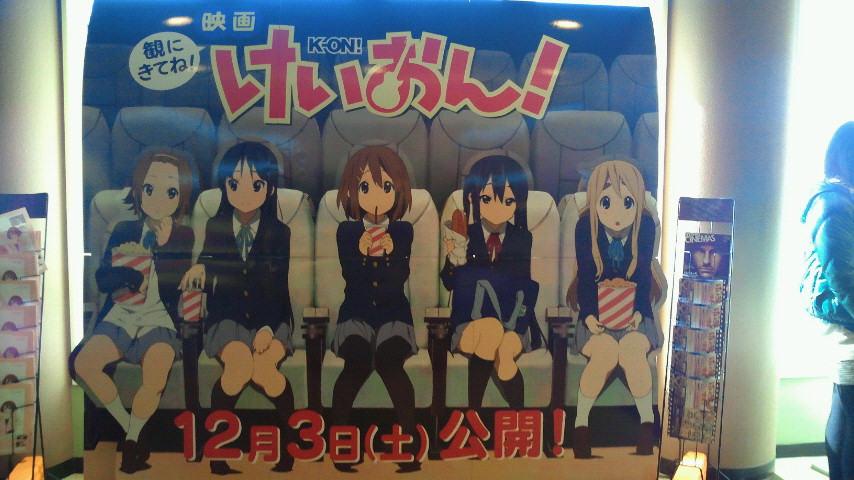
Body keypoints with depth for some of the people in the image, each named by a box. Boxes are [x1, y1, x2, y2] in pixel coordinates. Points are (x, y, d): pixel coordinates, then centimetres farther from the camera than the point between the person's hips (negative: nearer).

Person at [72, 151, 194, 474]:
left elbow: (178, 281, -6)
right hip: (122, 314, 3)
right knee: (84, 363, -22)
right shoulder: (123, 232, 9)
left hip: (161, 318, -3)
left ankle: (133, 436, -2)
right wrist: (132, 275, -14)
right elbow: (102, 280, 3)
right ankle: (127, 426, 0)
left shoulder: (185, 237, 3)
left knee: (155, 377, -31)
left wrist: (160, 241, -9)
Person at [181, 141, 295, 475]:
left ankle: (290, 437, 2)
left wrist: (268, 327, -17)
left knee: (264, 368, -28)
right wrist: (199, 269, -17)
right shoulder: (215, 227, 4)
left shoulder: (279, 232, -1)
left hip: (271, 318, -1)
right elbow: (208, 265, 8)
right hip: (229, 316, 1)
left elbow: (279, 286, -5)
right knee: (239, 364, -29)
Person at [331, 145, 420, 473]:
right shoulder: (346, 231, 5)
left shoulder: (402, 230, 4)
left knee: (390, 361, -27)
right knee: (357, 363, -26)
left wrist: (390, 252, -22)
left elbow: (402, 276, -6)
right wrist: (362, 252, -22)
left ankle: (410, 442, -16)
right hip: (356, 311, 0)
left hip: (393, 312, 0)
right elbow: (348, 273, -6)